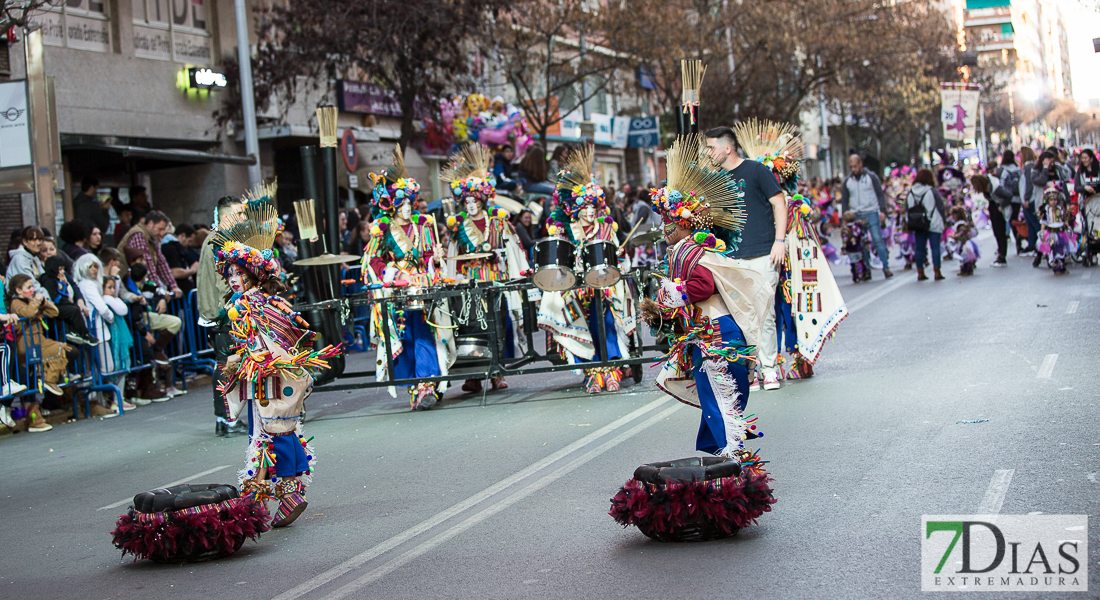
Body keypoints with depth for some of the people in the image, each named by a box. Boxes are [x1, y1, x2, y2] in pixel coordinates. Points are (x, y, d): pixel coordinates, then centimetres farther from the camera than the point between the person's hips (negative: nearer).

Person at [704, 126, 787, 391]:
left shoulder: (756, 170, -1)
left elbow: (779, 203, -2)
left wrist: (779, 241, -10)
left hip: (762, 255, -5)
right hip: (733, 258, 5)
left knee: (763, 312, -5)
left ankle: (769, 369, 4)